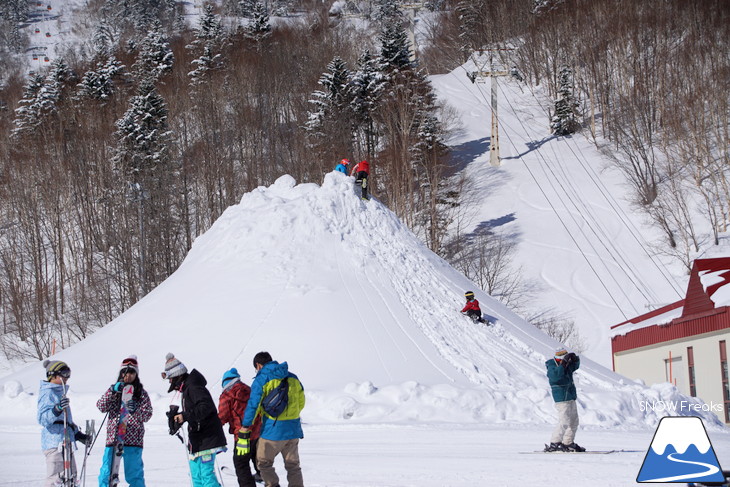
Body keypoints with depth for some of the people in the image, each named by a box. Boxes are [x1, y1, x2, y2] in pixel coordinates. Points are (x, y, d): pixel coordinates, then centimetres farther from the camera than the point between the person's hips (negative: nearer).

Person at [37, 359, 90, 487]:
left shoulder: (59, 392, 22)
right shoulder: (48, 393, -7)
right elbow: (43, 419, -18)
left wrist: (79, 435, 27)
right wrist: (56, 409, -34)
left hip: (66, 442, 10)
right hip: (54, 441, -10)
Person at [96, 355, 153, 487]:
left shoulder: (141, 393, 7)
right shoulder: (114, 390, 12)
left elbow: (147, 415, 0)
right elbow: (101, 406, -1)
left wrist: (134, 410, -19)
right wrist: (113, 391, -14)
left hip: (133, 441, -2)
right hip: (113, 438, 2)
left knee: (134, 475, 2)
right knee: (106, 474, 1)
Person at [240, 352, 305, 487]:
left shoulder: (262, 379, -6)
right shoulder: (292, 378, 12)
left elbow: (253, 404, -12)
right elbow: (301, 403, 17)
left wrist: (245, 425, -7)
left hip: (273, 430, -6)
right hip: (294, 429, 6)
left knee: (263, 462, 9)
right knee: (293, 465, 13)